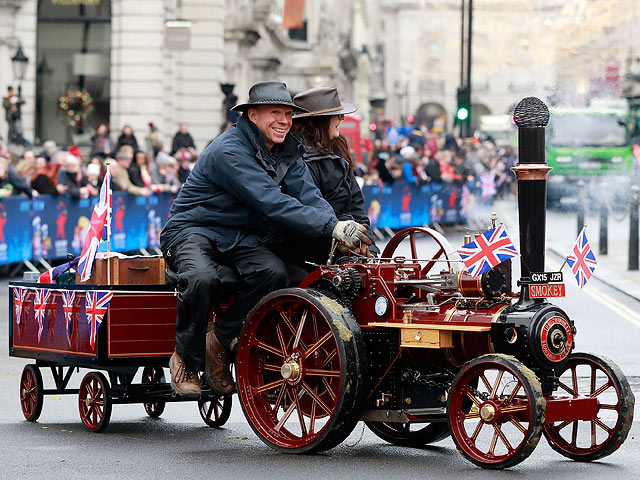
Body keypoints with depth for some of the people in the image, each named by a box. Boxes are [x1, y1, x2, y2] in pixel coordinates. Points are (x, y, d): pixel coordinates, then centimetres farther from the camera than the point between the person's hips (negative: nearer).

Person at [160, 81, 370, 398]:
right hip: (192, 230, -6)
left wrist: (338, 230, -28)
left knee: (273, 271, -26)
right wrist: (332, 228, -37)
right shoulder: (229, 151, -21)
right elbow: (272, 203, -30)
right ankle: (186, 359, -14)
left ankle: (219, 343, -10)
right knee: (202, 278, -38)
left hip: (239, 238, 6)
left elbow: (308, 196, -7)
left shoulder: (286, 152, 5)